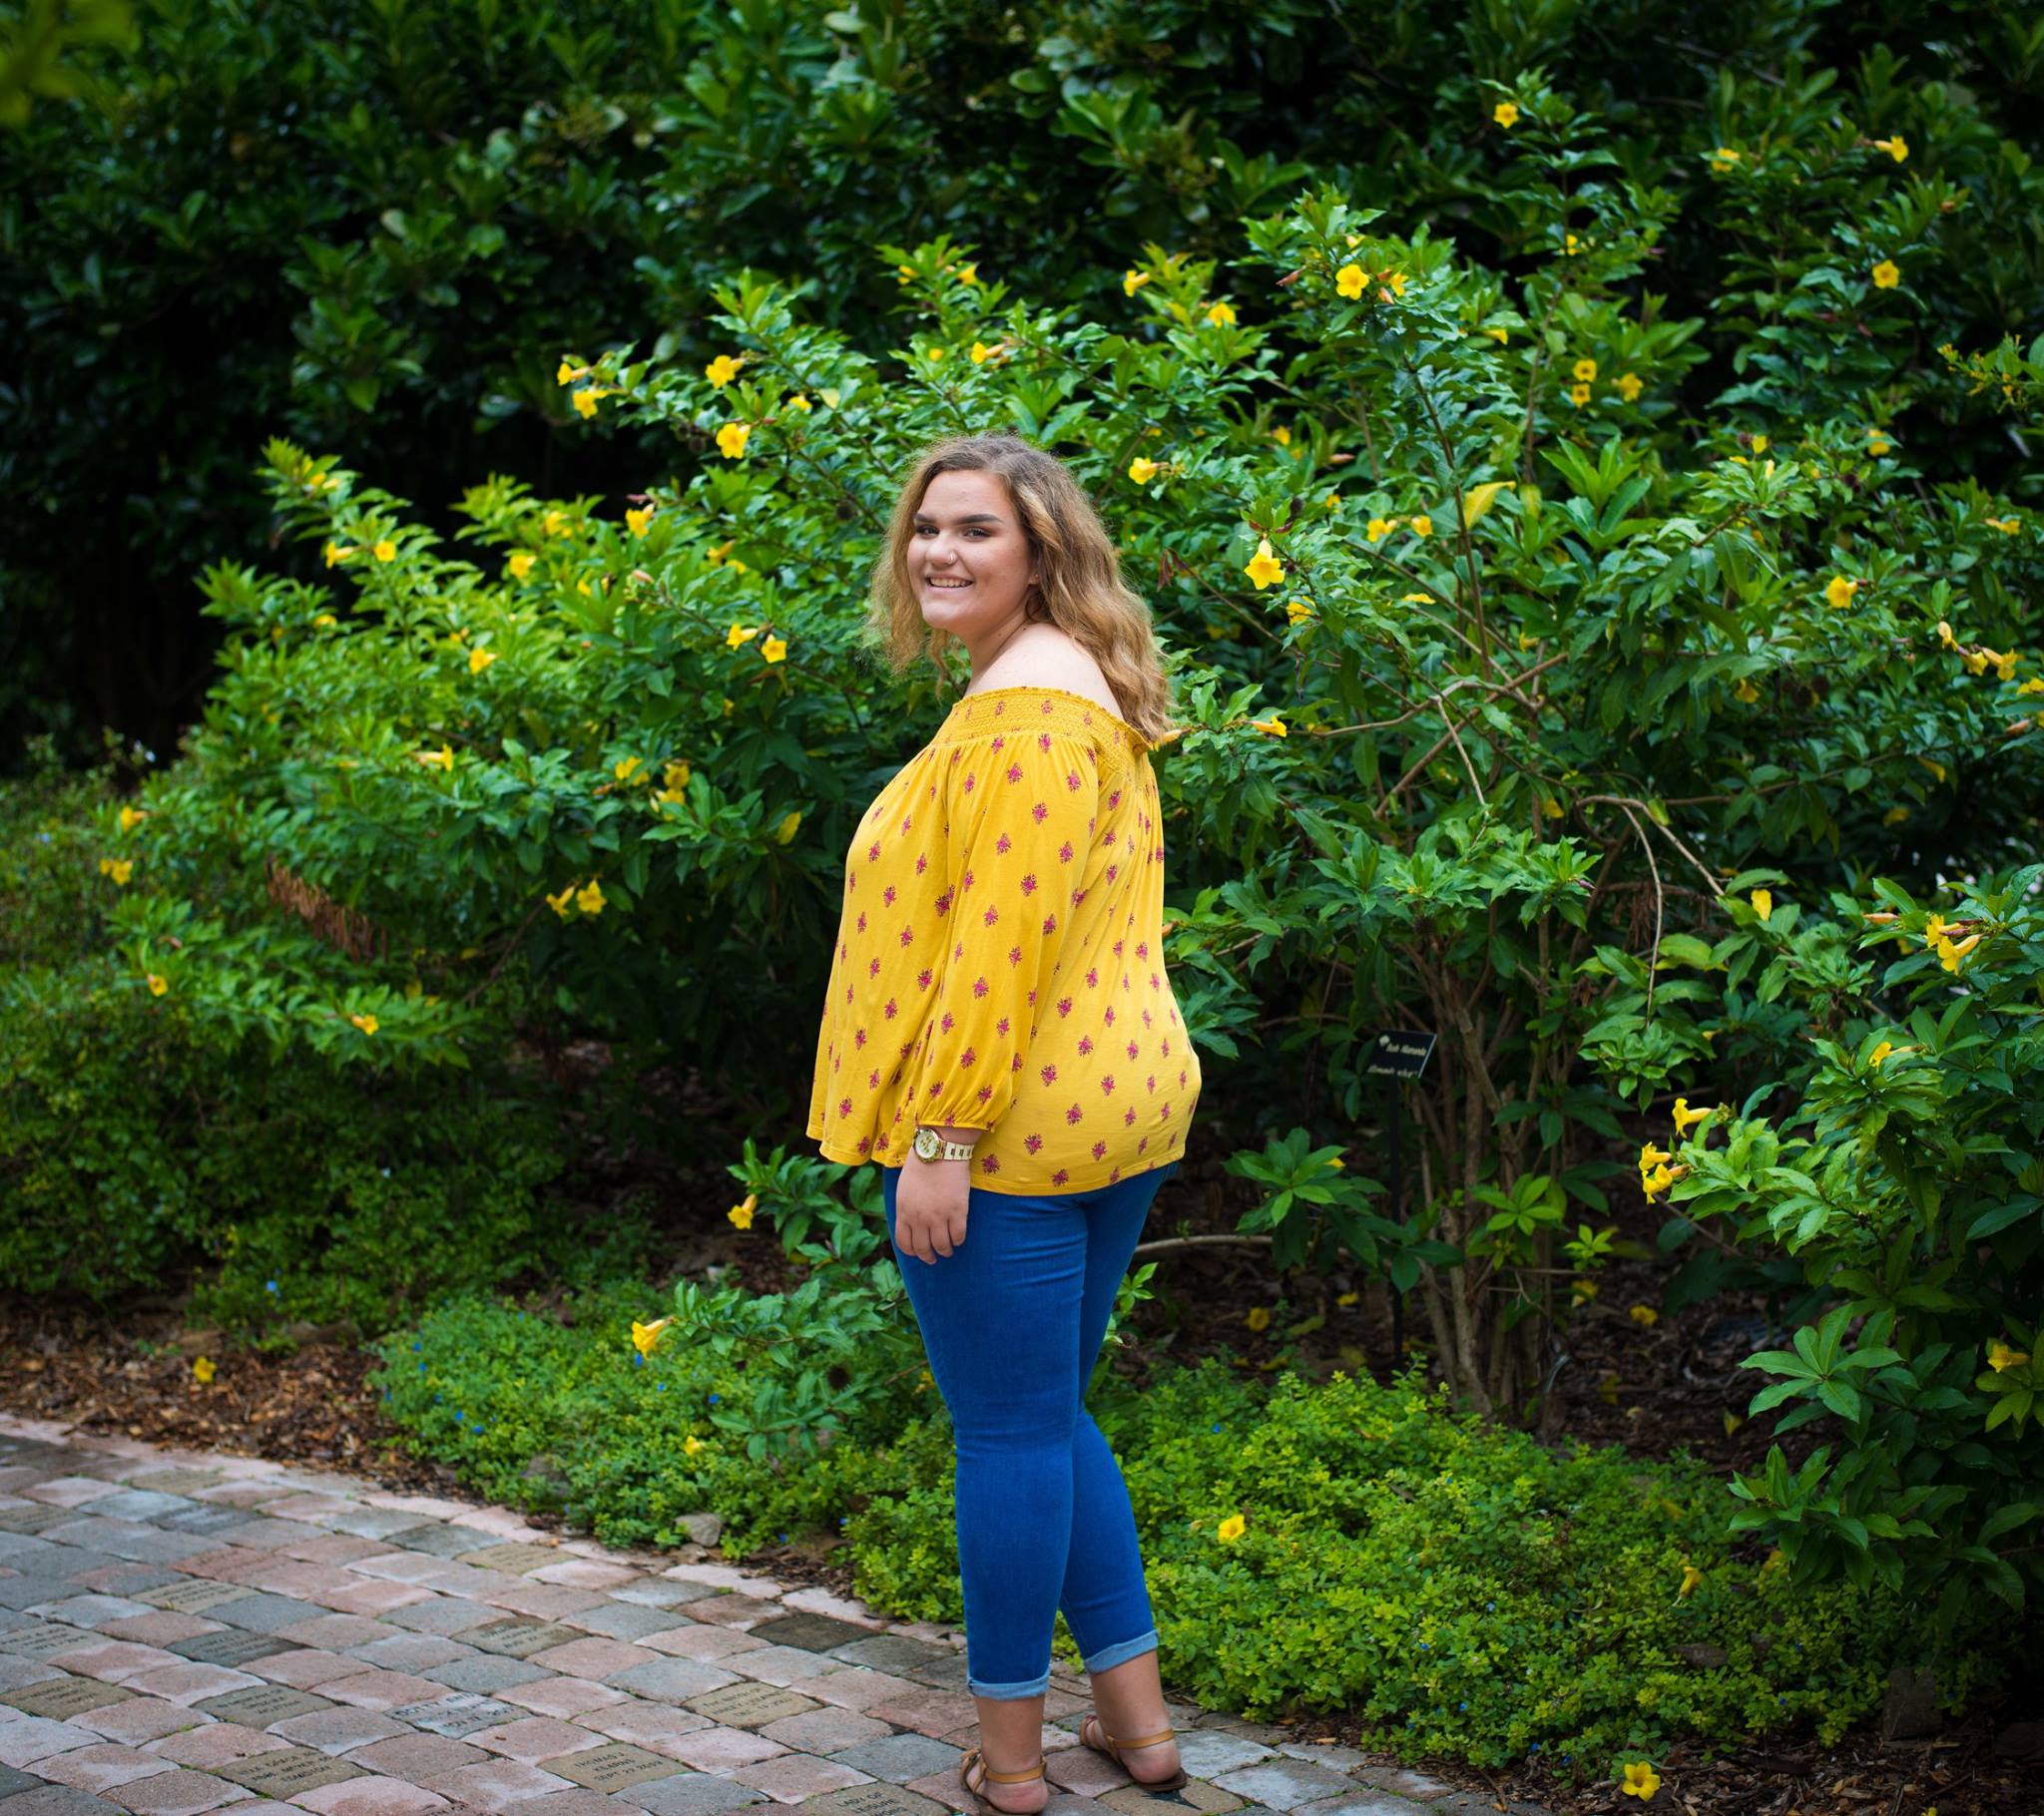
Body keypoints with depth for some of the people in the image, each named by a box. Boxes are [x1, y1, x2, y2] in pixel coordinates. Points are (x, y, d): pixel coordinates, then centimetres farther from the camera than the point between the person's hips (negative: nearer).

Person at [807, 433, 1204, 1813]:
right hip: (1119, 1108, 11)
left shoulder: (1021, 708, -17)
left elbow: (1001, 939, -23)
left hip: (1009, 1128, -11)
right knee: (1051, 1421, 19)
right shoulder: (1085, 693, 16)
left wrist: (940, 1137, -21)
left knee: (1012, 1432, 1)